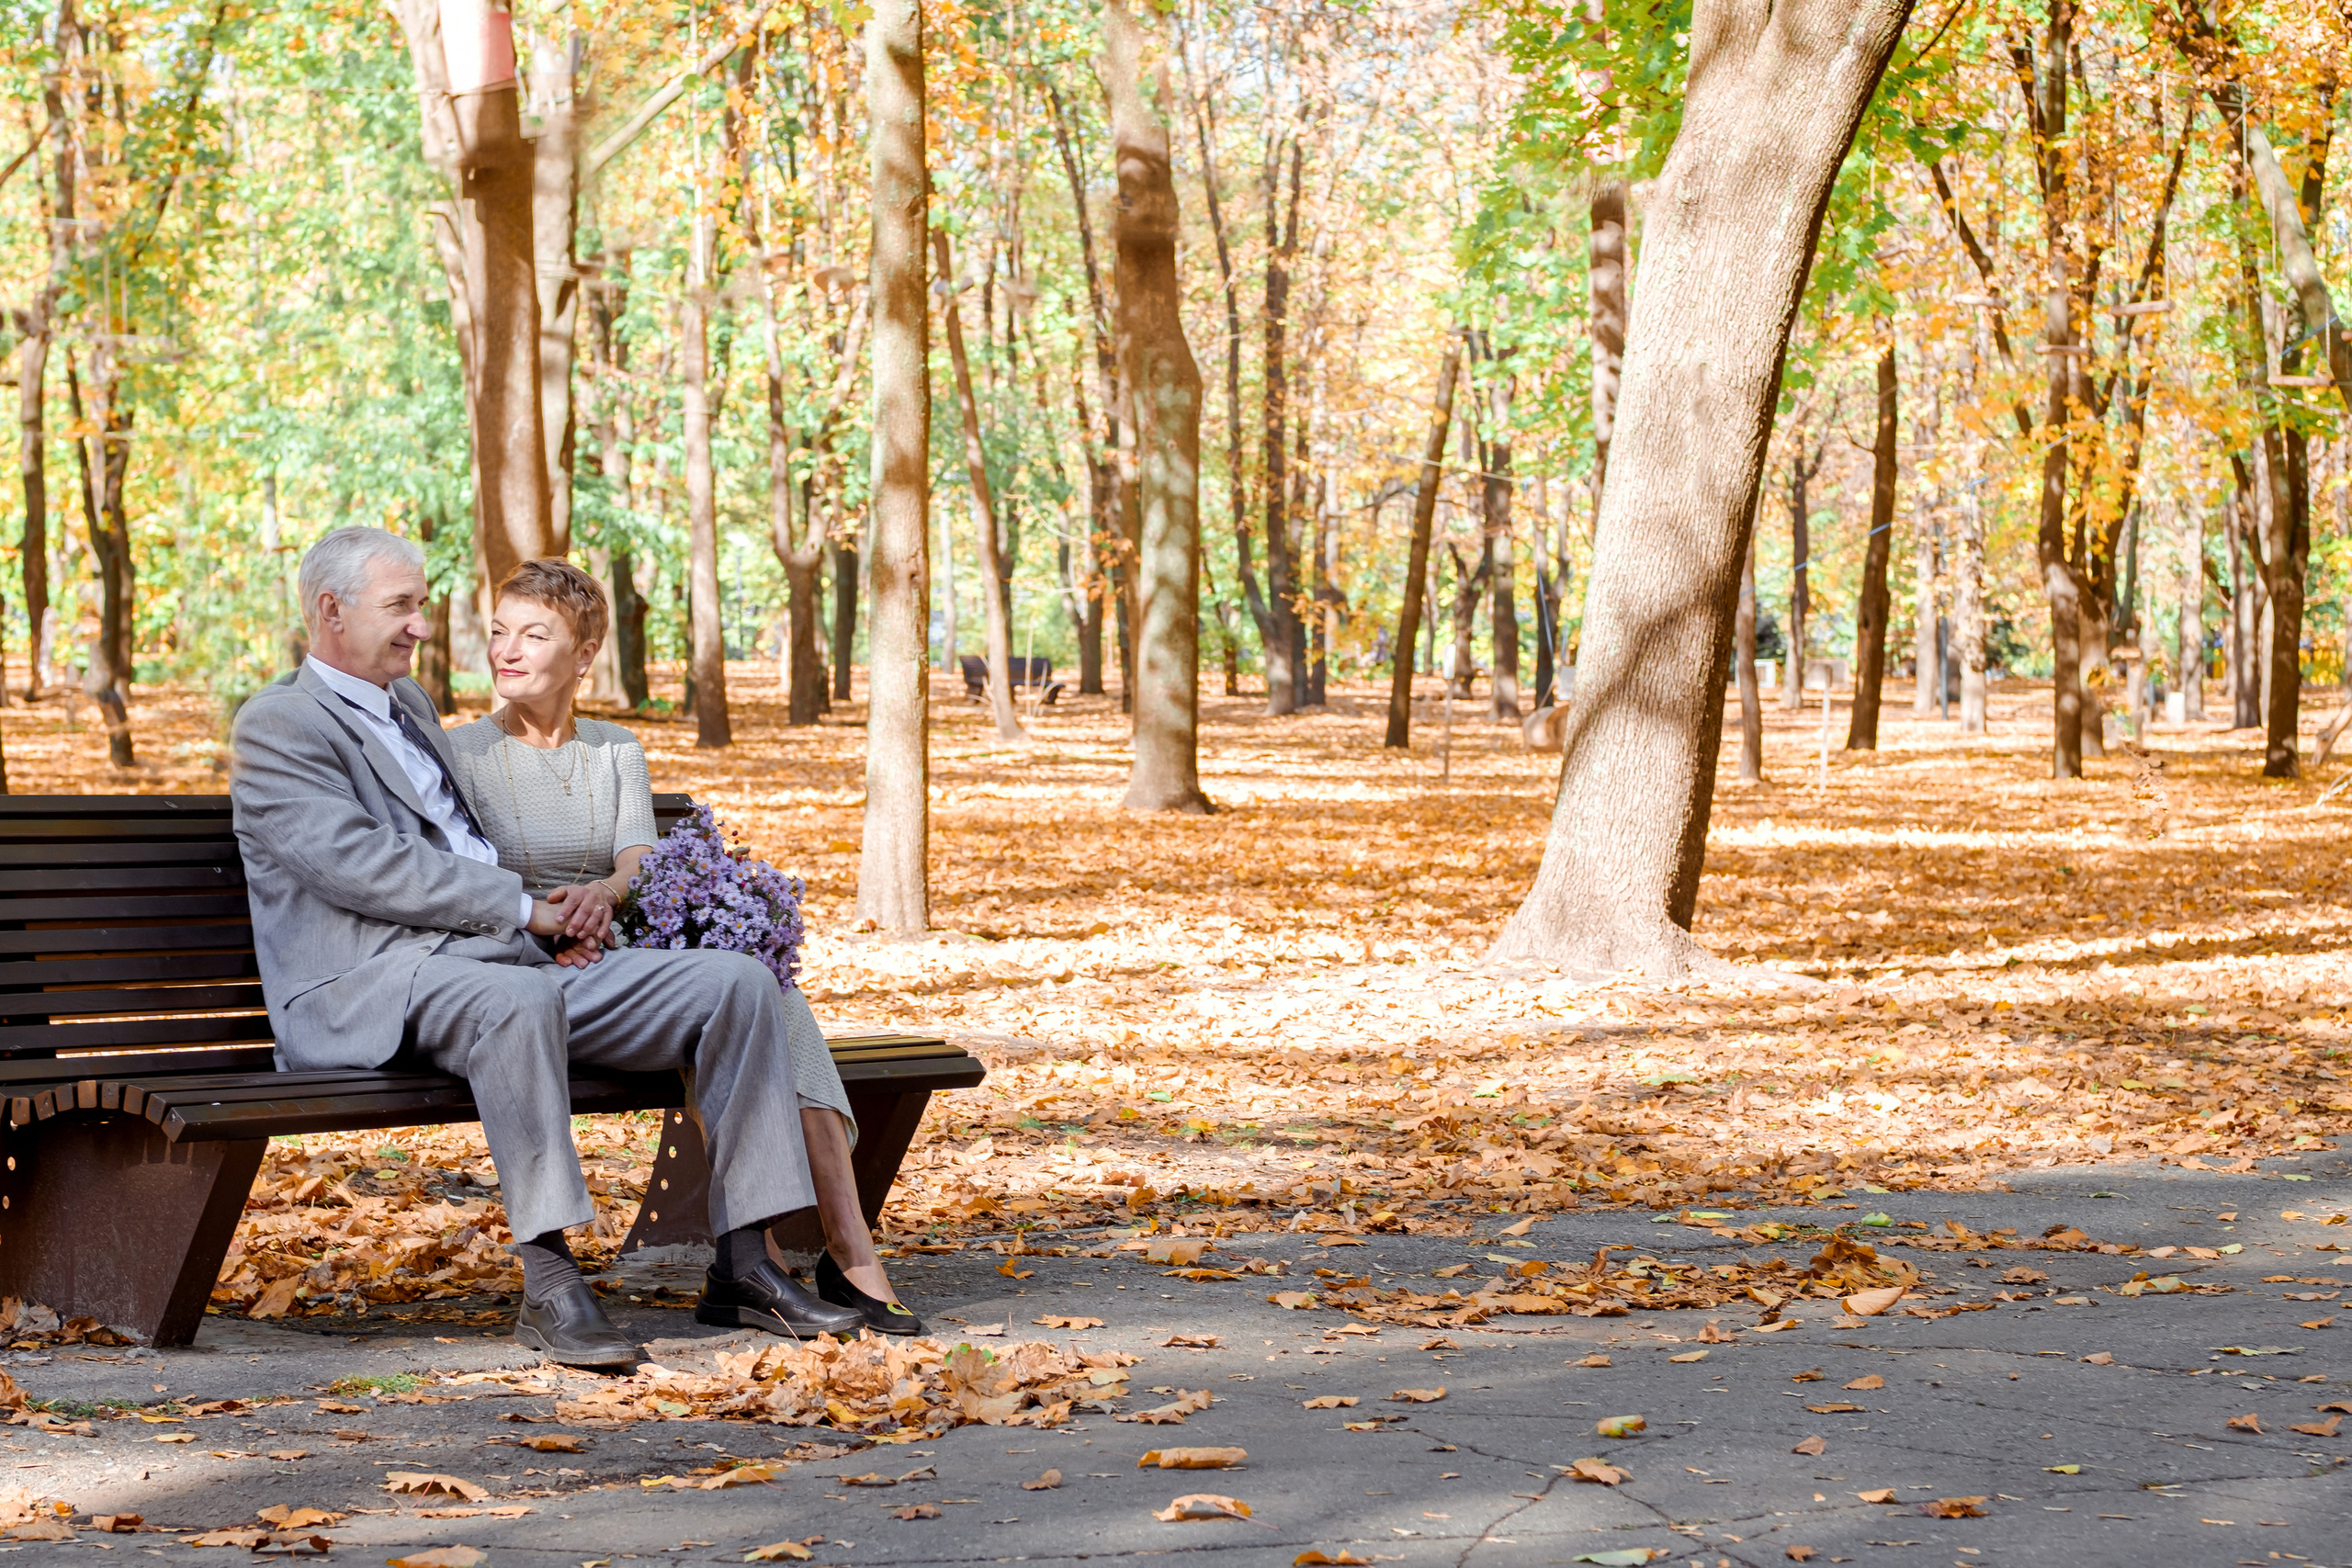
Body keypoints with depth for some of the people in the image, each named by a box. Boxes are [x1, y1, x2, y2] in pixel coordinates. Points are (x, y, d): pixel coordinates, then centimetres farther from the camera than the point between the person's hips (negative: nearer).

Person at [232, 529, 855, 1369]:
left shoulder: (408, 702, 26)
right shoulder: (278, 724, -2)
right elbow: (357, 865, -15)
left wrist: (553, 919, 13)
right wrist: (521, 907, -13)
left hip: (506, 962, 9)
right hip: (376, 987, -9)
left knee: (738, 981, -8)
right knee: (516, 1000, -43)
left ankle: (743, 1263, -9)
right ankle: (549, 1284, -39)